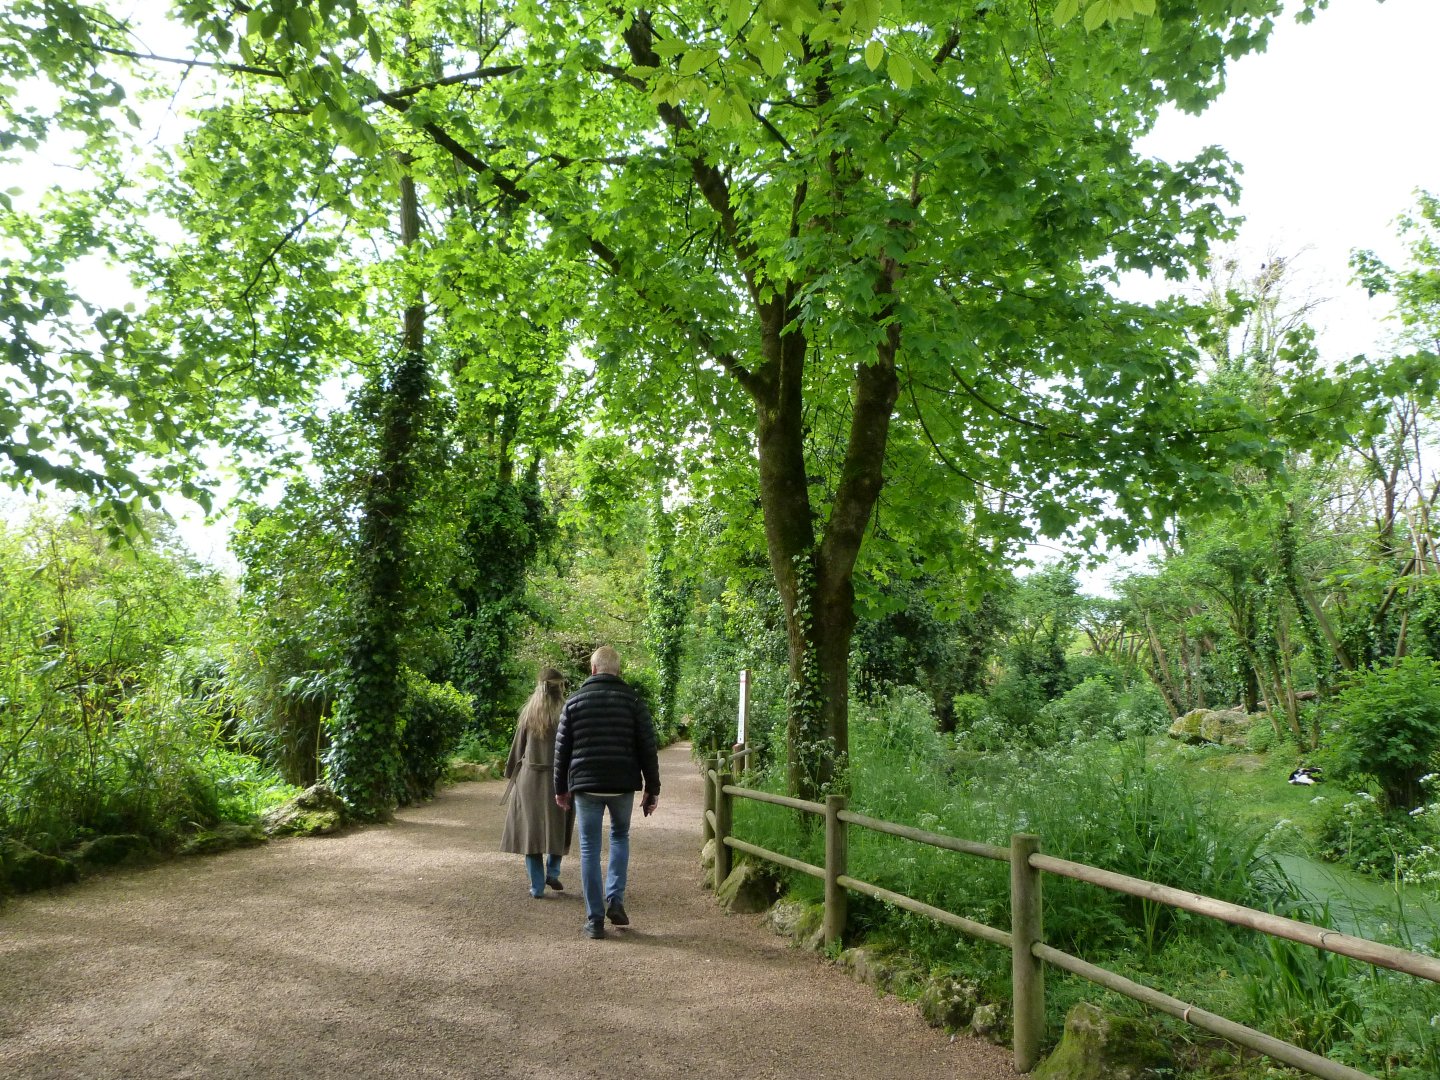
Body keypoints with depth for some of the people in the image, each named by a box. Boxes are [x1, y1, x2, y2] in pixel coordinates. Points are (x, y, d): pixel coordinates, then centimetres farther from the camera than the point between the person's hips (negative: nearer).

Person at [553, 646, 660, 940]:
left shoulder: (574, 701, 3)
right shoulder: (632, 701, 1)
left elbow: (561, 749, 6)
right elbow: (647, 748, -2)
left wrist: (561, 788, 15)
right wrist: (652, 789, 4)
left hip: (585, 785, 0)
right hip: (622, 784, 1)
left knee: (589, 849, 6)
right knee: (620, 836, 23)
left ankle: (595, 919, 6)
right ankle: (615, 900, 10)